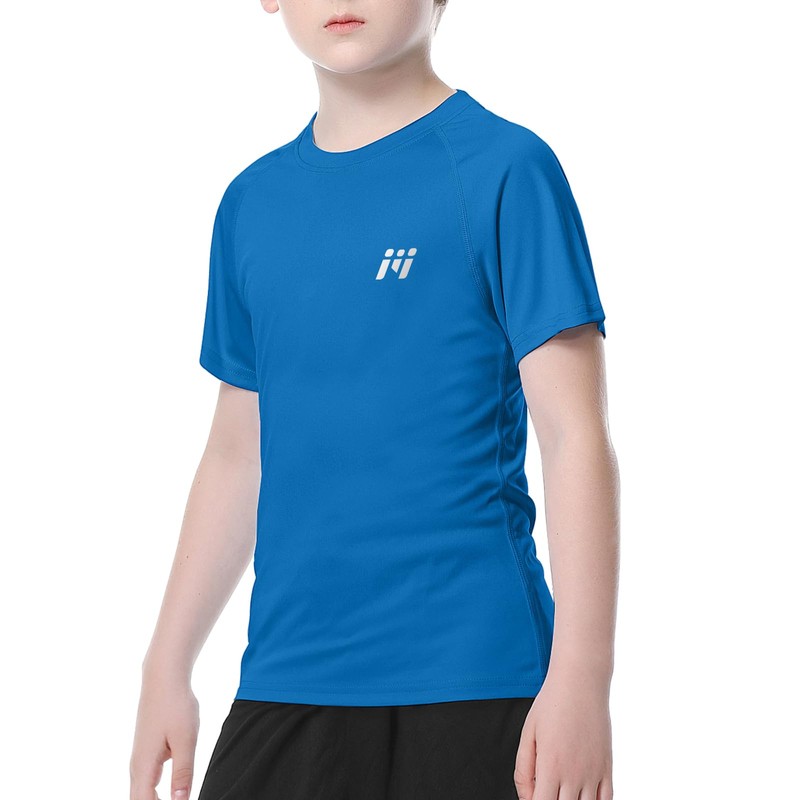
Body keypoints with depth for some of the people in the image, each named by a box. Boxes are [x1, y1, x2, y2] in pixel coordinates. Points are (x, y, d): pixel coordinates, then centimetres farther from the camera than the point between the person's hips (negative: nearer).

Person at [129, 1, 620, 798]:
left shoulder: (505, 169, -5)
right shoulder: (253, 203, 11)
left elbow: (576, 438, -9)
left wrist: (581, 678, -14)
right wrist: (165, 668, 17)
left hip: (468, 677, -5)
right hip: (285, 682, 5)